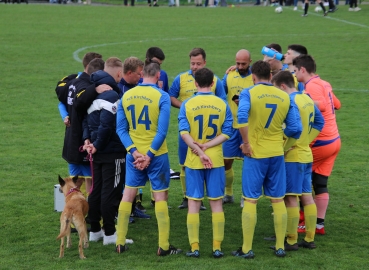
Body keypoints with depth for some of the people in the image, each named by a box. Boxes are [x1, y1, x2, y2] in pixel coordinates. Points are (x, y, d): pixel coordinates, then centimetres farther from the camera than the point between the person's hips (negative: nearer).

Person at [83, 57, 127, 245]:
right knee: (111, 192, -3)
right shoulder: (112, 95, -18)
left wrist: (87, 139, 4)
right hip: (113, 152, -9)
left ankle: (95, 230, 21)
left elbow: (87, 117, 12)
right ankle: (109, 234, 2)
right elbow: (106, 125, -24)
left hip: (98, 151, 9)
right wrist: (97, 145, -13)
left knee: (96, 190, 14)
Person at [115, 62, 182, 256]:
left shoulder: (126, 96, 3)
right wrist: (149, 155, -11)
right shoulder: (162, 97, -10)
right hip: (156, 153, -4)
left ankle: (120, 243, 17)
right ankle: (164, 246, 6)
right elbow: (162, 130, -15)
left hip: (134, 153, 4)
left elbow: (121, 128, 0)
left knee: (128, 194, 13)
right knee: (160, 196, 4)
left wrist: (134, 151, -6)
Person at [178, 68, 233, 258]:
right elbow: (226, 133, -7)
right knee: (216, 203, 8)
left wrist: (199, 152, -15)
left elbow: (184, 132, -14)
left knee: (193, 203, 6)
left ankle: (194, 248, 7)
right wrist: (207, 146, -11)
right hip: (216, 160, 1)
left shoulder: (187, 104, -5)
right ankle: (217, 248, 8)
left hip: (193, 161, -1)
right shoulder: (222, 104, -1)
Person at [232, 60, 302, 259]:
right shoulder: (284, 97, 3)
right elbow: (295, 128, 0)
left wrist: (246, 143, -16)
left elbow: (242, 116, -26)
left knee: (250, 201, 4)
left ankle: (247, 249, 7)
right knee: (278, 200, 11)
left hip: (255, 153, -3)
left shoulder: (249, 93, -7)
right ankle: (280, 247, 17)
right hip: (277, 153, 3)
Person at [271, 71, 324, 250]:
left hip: (292, 156, -9)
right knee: (307, 196, 11)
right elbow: (319, 122, 17)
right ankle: (309, 239, 15)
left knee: (291, 197, -3)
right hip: (306, 154, 9)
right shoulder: (307, 99, 10)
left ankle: (291, 241, 0)